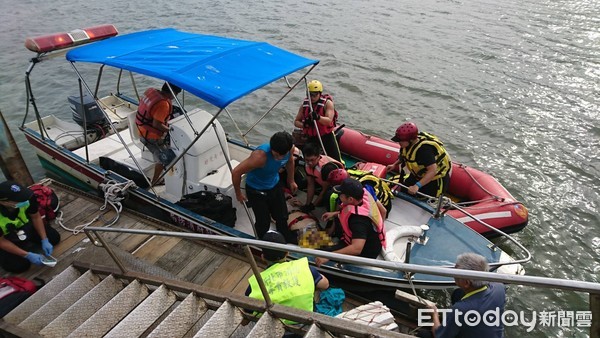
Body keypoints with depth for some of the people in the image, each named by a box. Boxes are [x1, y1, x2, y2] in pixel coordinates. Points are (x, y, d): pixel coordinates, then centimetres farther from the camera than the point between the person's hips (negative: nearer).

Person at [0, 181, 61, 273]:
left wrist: (44, 240, -14)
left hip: (24, 226, 4)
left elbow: (36, 217, -12)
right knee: (20, 265, -16)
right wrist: (27, 255, -25)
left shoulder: (28, 197, -32)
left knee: (54, 238, 1)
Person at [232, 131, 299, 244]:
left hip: (275, 185, 5)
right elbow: (236, 172, -31)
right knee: (264, 223, 4)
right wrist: (238, 193, -16)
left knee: (283, 218, 18)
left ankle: (291, 243, 44)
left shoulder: (290, 149, -22)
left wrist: (291, 181, 16)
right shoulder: (260, 156, -41)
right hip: (256, 190, -5)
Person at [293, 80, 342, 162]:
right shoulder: (305, 105, 2)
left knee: (336, 161, -2)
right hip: (311, 138, 3)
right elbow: (296, 122, 6)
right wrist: (304, 124, -17)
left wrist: (318, 117, -44)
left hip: (327, 136, -3)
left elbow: (329, 121, -24)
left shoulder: (327, 103, -10)